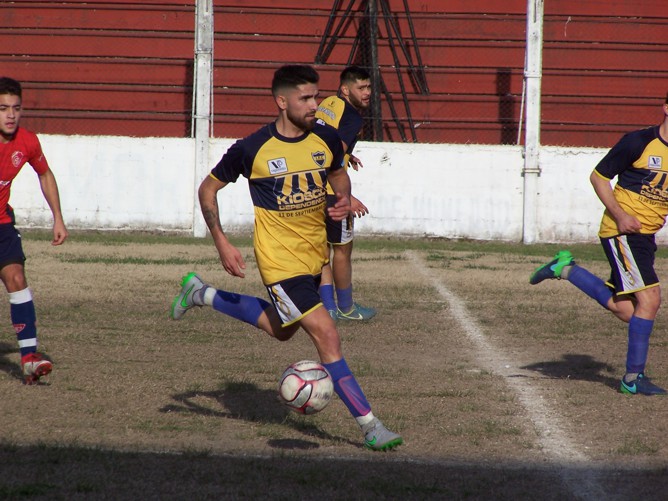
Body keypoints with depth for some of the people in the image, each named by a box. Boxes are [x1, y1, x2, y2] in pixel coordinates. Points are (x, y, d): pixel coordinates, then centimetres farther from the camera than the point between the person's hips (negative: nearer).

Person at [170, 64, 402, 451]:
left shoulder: (327, 140, -4)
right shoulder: (252, 149, -16)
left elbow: (338, 173, 19)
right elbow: (208, 189, -3)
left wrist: (344, 200, -5)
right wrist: (222, 244, -11)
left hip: (314, 255, 7)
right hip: (281, 261, -7)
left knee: (282, 329, 27)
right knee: (327, 336, -12)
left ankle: (201, 294, 43)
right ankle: (370, 426, -6)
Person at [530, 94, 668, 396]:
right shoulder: (638, 142, -12)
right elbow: (598, 177, -6)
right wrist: (620, 215, -16)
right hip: (621, 232, -7)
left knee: (624, 310, 5)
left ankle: (566, 269, 22)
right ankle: (633, 378, -6)